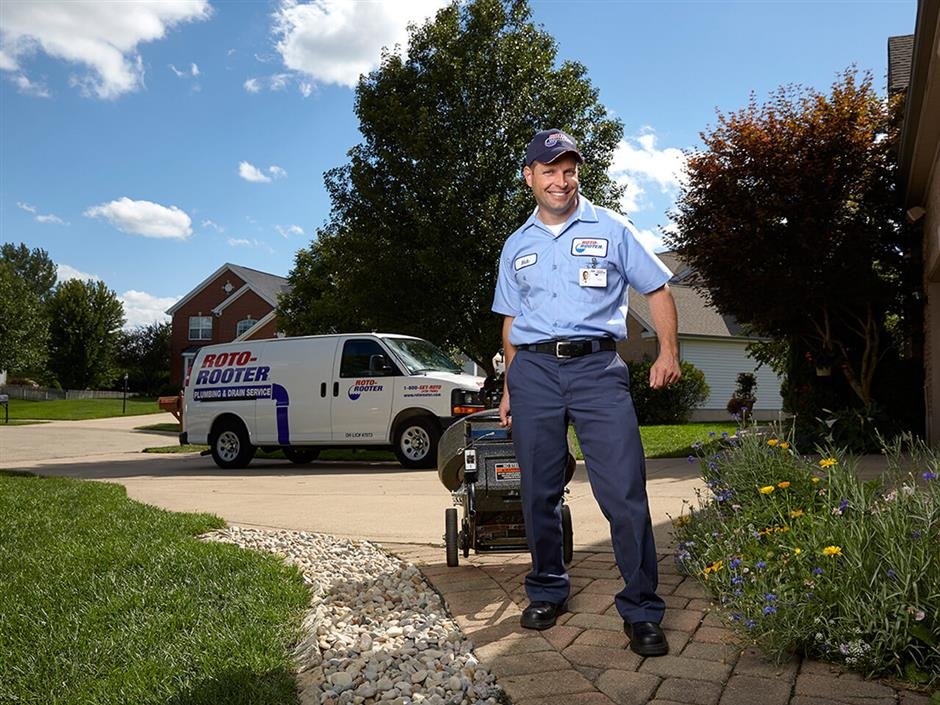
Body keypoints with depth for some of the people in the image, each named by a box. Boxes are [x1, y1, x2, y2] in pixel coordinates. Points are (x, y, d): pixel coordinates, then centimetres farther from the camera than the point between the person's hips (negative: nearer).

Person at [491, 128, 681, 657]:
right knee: (540, 491, 6)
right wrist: (510, 385, 16)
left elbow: (657, 290, 8)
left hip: (597, 365, -3)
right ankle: (548, 591, 23)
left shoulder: (611, 229, 8)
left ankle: (642, 610, 3)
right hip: (534, 370, 3)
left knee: (625, 489, -8)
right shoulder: (516, 246, 17)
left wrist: (668, 351, -5)